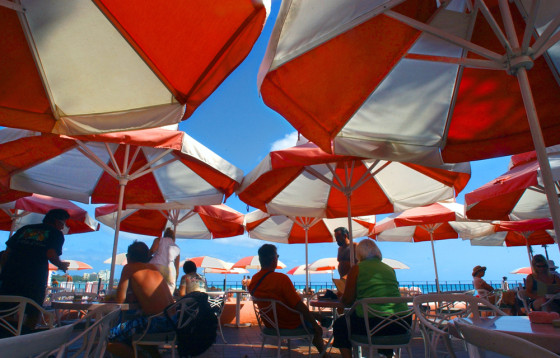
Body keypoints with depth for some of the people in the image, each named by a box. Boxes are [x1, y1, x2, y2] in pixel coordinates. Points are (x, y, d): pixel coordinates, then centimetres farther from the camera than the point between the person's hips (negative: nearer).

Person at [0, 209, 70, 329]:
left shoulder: (25, 229, 19)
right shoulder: (56, 234, 3)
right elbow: (51, 255, -11)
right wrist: (61, 265, 7)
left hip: (11, 274, 4)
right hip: (35, 278, -4)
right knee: (33, 312, 9)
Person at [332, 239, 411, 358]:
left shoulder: (357, 268, 0)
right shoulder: (390, 269, 14)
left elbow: (347, 301, 1)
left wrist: (341, 298, 24)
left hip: (373, 322, -5)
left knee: (339, 325, 21)